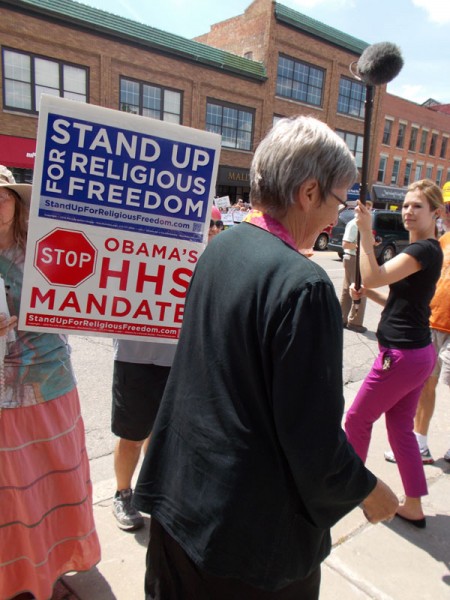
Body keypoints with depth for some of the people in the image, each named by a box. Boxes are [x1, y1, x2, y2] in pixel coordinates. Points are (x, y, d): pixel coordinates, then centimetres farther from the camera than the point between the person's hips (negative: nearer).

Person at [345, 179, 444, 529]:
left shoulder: (425, 250, -17)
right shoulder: (425, 250, 14)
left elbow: (373, 277, -29)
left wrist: (366, 231, -28)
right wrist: (369, 294, 5)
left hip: (402, 356, -10)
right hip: (419, 353, 10)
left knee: (357, 419, 9)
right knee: (400, 427, 17)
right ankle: (413, 507, 27)